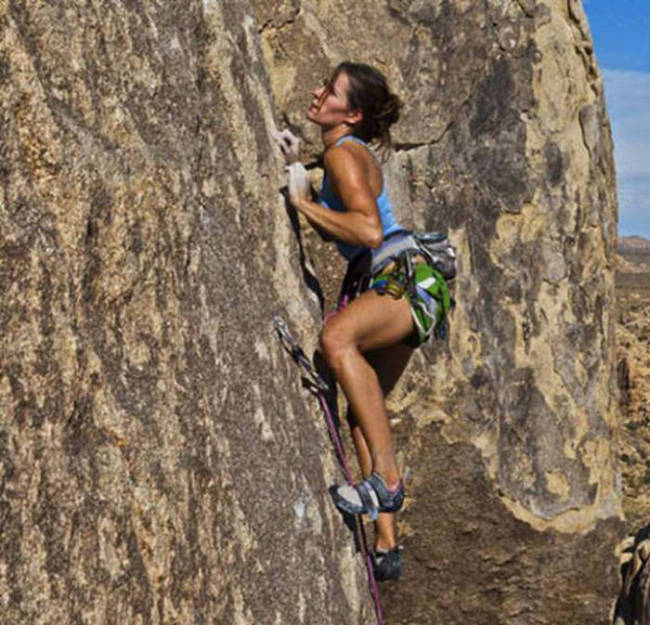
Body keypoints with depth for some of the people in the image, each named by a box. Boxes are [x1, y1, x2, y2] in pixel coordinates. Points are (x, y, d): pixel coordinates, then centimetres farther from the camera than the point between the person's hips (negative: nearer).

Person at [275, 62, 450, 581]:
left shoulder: (344, 153, -13)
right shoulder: (349, 152, 17)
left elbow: (369, 230, -27)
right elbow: (328, 222, 27)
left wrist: (304, 202, -18)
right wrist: (296, 168, 16)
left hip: (405, 279, -11)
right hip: (385, 285, 11)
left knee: (337, 338, -38)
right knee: (363, 413, 12)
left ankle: (387, 479, -36)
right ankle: (388, 548, 17)